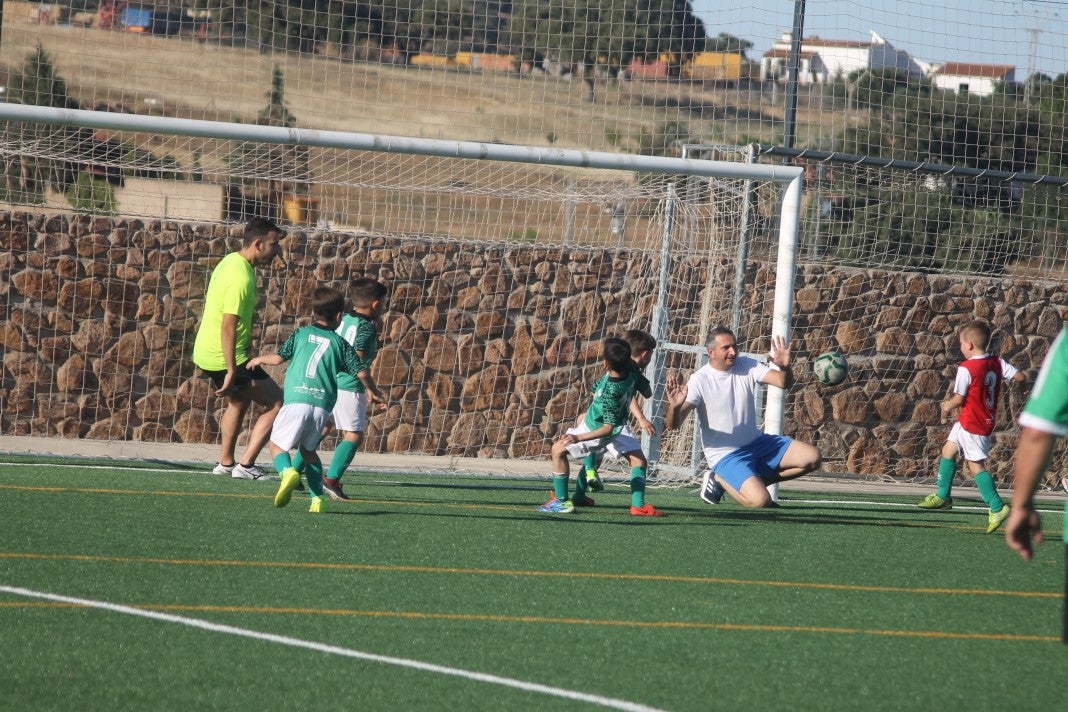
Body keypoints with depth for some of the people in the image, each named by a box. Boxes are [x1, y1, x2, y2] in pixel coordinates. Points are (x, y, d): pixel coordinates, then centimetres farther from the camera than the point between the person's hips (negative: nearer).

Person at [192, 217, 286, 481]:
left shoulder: (230, 261, 8)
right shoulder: (242, 278, -23)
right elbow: (228, 326, -27)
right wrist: (231, 372, -27)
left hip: (205, 351, 10)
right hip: (224, 358, -10)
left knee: (239, 401, 31)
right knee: (277, 403, -6)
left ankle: (226, 462, 38)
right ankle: (246, 465, -8)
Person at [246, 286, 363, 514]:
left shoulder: (301, 334, 10)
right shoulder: (339, 343, 13)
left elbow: (278, 358, 6)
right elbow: (359, 370, 9)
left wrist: (259, 359, 27)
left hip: (296, 399, -3)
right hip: (322, 404, 3)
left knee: (277, 444, 6)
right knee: (308, 449, 21)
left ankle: (288, 471, -26)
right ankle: (317, 497, 12)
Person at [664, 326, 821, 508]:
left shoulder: (746, 366, -2)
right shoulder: (699, 380, -16)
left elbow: (784, 382, -13)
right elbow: (674, 424, -23)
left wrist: (784, 367, -37)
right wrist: (675, 406, -47)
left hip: (756, 443, 6)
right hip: (725, 455, -6)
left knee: (812, 457, -5)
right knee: (760, 500, -26)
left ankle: (756, 482, 5)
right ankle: (720, 480, 3)